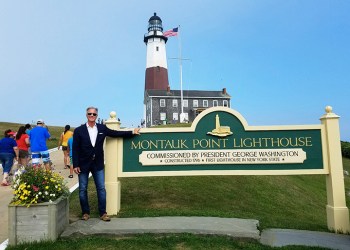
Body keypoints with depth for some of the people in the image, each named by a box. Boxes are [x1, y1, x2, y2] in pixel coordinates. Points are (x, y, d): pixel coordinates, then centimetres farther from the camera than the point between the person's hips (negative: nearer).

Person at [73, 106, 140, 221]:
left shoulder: (102, 128, 3)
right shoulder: (79, 130, -4)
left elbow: (115, 133, 8)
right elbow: (75, 149, -4)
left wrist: (132, 132, 4)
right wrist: (75, 165, -8)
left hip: (98, 164, 2)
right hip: (83, 164, -1)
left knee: (101, 188, 4)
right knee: (83, 189, 8)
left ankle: (103, 213, 15)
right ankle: (85, 212, 24)